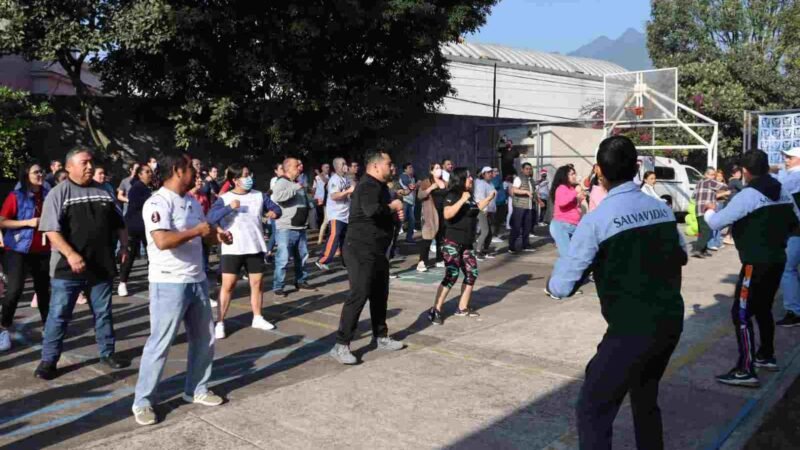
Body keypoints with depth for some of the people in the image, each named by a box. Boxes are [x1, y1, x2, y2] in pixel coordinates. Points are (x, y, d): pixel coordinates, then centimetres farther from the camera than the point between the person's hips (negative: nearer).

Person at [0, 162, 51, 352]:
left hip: (43, 251, 4)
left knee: (43, 289, 12)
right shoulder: (16, 196, -8)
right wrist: (27, 222, -19)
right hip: (19, 250, -4)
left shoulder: (48, 195, 4)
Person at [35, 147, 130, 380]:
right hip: (68, 266, -4)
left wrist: (123, 246, 4)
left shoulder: (104, 192, 8)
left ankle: (107, 352, 27)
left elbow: (119, 223, 16)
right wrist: (70, 254, -24)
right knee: (59, 314, 3)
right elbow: (51, 230, -14)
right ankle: (48, 359, 14)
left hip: (101, 265, 4)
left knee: (103, 312, 14)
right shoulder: (58, 193, -6)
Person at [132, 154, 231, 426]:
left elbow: (202, 231, 24)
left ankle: (196, 390, 31)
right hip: (169, 283, -9)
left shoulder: (192, 202, 12)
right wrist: (196, 231, -18)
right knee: (160, 343, -1)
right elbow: (162, 241, -29)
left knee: (204, 338, 16)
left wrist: (217, 235, 2)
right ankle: (143, 401, 12)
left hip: (197, 280, 9)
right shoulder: (158, 202, -16)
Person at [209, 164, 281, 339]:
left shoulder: (259, 195, 5)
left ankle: (257, 318, 25)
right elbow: (211, 218, -18)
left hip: (256, 248, 4)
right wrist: (229, 207, -29)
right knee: (228, 285, -2)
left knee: (256, 284, 11)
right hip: (232, 249, -3)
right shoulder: (224, 198, -6)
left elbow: (275, 208, 12)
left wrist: (274, 213, -11)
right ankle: (220, 322, 6)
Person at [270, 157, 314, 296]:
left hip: (300, 228, 8)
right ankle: (277, 286, 0)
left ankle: (301, 281, 30)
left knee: (302, 256, 16)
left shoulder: (299, 183, 18)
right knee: (283, 258, -7)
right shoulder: (281, 182, -10)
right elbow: (277, 197, -31)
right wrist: (295, 188, -26)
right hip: (286, 229, -8)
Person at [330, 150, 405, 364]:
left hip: (376, 251, 10)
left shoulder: (380, 187, 17)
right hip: (361, 250, -10)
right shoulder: (368, 186, -16)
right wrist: (393, 207, -16)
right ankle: (341, 345, -9)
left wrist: (395, 215, 4)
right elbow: (373, 211, -34)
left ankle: (380, 337, 28)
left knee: (379, 295, 16)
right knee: (359, 295, -12)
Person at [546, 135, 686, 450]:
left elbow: (562, 286, -11)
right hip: (671, 321, 7)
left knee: (593, 410, 2)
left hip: (631, 330, -7)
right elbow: (681, 256, 23)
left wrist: (550, 286, 11)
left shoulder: (597, 219, -14)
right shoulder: (662, 209, 5)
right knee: (646, 399, 26)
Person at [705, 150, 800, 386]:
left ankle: (745, 371, -7)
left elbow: (716, 223, -16)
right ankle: (766, 356, 34)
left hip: (756, 263, -8)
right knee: (763, 309, 22)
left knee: (741, 314, -6)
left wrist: (709, 211, 5)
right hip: (777, 260, 8)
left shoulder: (747, 196, -16)